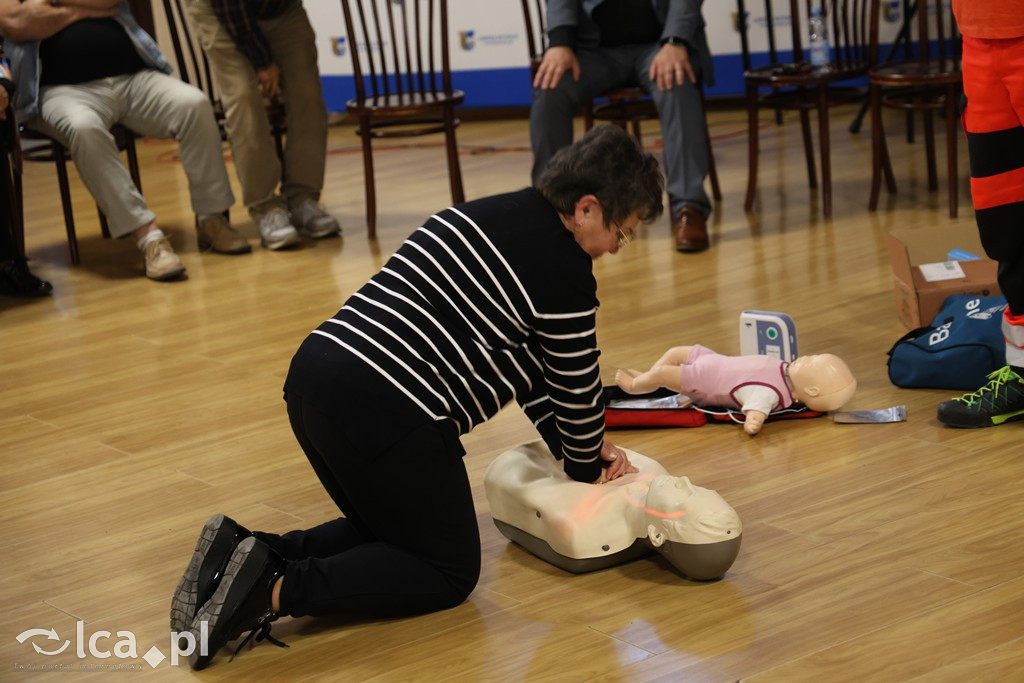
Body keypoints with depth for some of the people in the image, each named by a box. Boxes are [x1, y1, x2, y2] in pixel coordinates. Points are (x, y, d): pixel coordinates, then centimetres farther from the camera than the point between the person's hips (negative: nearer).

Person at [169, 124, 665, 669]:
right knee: (449, 571, 9)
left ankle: (248, 551, 5)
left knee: (388, 529, 27)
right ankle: (279, 590, -12)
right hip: (385, 413, -9)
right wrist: (588, 468, 23)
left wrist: (576, 446, 25)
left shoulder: (492, 213, 19)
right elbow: (577, 388, 4)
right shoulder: (564, 273, -7)